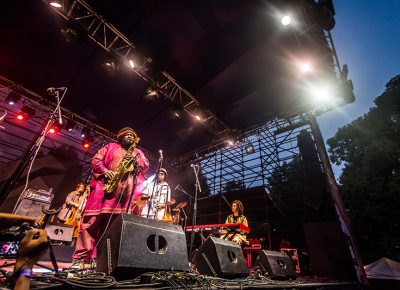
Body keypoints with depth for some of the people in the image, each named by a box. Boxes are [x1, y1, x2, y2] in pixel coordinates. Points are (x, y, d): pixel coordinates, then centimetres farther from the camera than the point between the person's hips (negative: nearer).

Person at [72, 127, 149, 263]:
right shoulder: (111, 146, 19)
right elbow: (95, 160, 11)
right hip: (104, 185, -1)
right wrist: (105, 171, -8)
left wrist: (135, 160, -10)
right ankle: (81, 254, -1)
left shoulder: (138, 152, 25)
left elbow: (146, 164, 10)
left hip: (124, 190, 1)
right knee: (93, 218, -7)